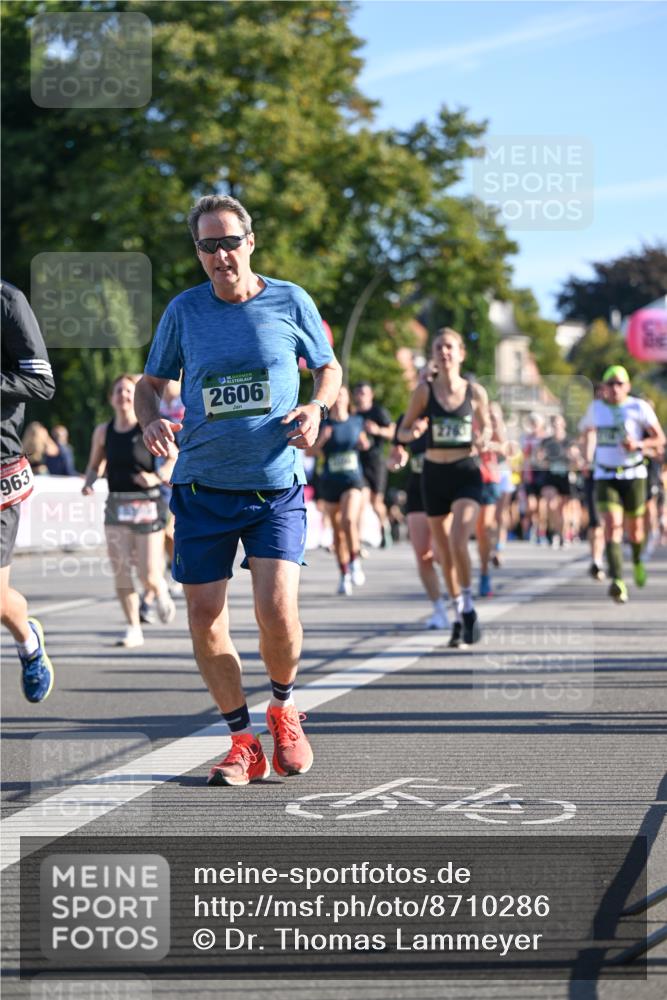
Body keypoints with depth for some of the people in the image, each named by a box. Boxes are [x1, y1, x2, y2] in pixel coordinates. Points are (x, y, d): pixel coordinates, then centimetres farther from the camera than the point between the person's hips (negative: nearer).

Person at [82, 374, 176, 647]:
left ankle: (160, 591, 30)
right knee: (120, 571, -3)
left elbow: (175, 459, -4)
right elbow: (95, 465, 16)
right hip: (117, 505, 3)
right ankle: (133, 629, 8)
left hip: (147, 505, -3)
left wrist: (158, 476, -21)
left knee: (149, 575, -6)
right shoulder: (103, 432, 6)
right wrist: (88, 483, -4)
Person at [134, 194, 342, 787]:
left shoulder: (291, 302, 1)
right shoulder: (184, 310, 4)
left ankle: (283, 710, 15)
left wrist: (316, 408, -7)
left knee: (277, 608, -16)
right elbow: (152, 381, 15)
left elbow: (328, 367, 14)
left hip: (277, 484, -2)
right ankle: (243, 741, 15)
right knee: (204, 616, -1)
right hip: (202, 486, 2)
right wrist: (150, 420, -7)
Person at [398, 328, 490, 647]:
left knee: (458, 542, -21)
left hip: (466, 473, -2)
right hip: (434, 474, 2)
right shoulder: (424, 392, -1)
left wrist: (483, 440, -9)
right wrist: (413, 432, -19)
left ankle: (468, 606, -4)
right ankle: (458, 614, 24)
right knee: (445, 552, 8)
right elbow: (402, 432, 4)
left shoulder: (475, 392, -1)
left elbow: (486, 427, 13)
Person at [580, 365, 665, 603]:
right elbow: (589, 430, 28)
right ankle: (617, 582, -25)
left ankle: (637, 561, 45)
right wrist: (589, 452, 13)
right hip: (605, 476, 1)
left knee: (634, 527, 10)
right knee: (612, 525, -15)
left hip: (633, 474, -1)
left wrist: (638, 445, -20)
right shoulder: (596, 408, 6)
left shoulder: (639, 408, -5)